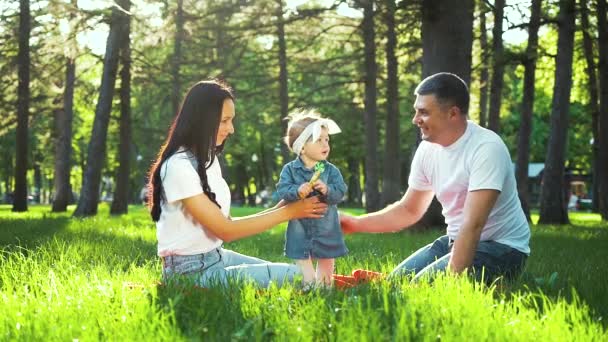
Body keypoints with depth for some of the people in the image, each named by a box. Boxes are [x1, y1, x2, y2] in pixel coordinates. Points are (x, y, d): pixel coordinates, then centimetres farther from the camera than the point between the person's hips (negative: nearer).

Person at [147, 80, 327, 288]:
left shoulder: (208, 159, 11)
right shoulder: (179, 166, -18)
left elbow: (225, 223, 6)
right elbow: (225, 230, -18)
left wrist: (279, 209, -5)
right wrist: (288, 212, -13)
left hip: (217, 256, 9)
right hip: (190, 271, -9)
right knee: (293, 278, -16)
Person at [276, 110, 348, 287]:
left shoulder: (331, 170, -4)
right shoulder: (290, 169, -6)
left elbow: (340, 192, -12)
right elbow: (282, 190, -15)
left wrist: (327, 190, -31)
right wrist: (297, 191, -33)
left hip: (325, 228, 1)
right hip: (300, 227, -1)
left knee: (326, 262, 14)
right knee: (302, 259, 6)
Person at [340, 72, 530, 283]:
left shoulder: (486, 148, -23)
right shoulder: (427, 149, 1)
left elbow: (473, 225, -29)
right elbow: (409, 210, 15)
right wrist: (355, 224, 4)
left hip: (501, 247, -8)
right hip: (455, 241, 8)